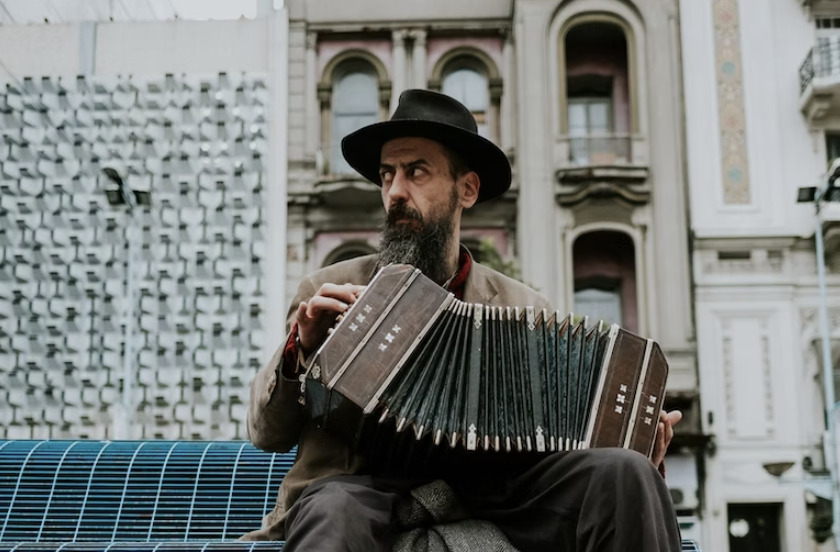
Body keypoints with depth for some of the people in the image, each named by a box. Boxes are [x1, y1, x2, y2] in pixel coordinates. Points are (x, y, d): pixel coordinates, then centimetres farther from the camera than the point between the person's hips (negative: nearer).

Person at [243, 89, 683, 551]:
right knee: (335, 513, -38)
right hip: (361, 489, -2)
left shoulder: (524, 308, 16)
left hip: (489, 493, 2)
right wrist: (302, 347, -6)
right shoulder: (327, 292, 14)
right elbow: (266, 433, 12)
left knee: (625, 473, -23)